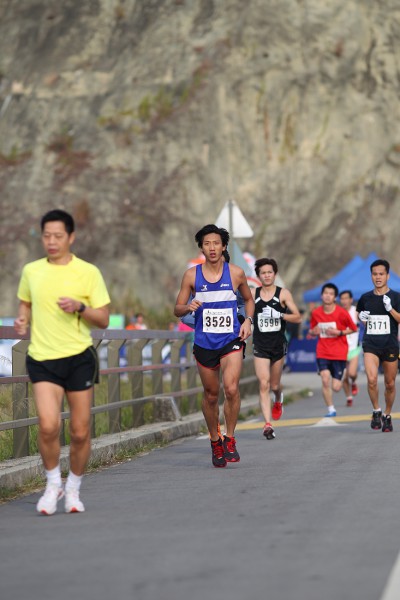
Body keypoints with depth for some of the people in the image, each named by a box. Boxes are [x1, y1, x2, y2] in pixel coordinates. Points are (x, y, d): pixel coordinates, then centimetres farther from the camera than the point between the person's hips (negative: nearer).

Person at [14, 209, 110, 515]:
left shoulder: (88, 272, -1)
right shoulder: (31, 271, 7)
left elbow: (103, 319, 0)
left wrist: (79, 307, -18)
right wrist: (23, 320, 2)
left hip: (79, 357, -1)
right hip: (42, 358, 1)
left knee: (80, 432, 2)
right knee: (48, 425, -16)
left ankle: (73, 488, 24)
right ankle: (53, 484, 7)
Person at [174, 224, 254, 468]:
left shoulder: (236, 273, 1)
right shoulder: (192, 275, 0)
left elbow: (249, 299, 18)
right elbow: (177, 310, 5)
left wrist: (248, 320, 0)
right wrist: (189, 307, -18)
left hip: (231, 340, -1)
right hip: (204, 343, 1)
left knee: (231, 388, -19)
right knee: (211, 395, 10)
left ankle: (230, 439, -2)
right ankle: (215, 442, 29)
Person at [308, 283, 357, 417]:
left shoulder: (342, 313, -10)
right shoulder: (316, 313, -1)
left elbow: (354, 329, 1)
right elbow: (311, 332, 13)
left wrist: (339, 332, -14)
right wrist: (313, 332, -11)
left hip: (339, 353, -2)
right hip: (322, 352, 2)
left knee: (336, 387, -3)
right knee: (325, 380, -18)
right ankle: (331, 410, -2)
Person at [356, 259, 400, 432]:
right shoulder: (365, 298, 6)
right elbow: (360, 314, 25)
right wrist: (362, 318, 3)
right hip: (370, 345, 1)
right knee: (371, 379, -20)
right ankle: (376, 411, 0)